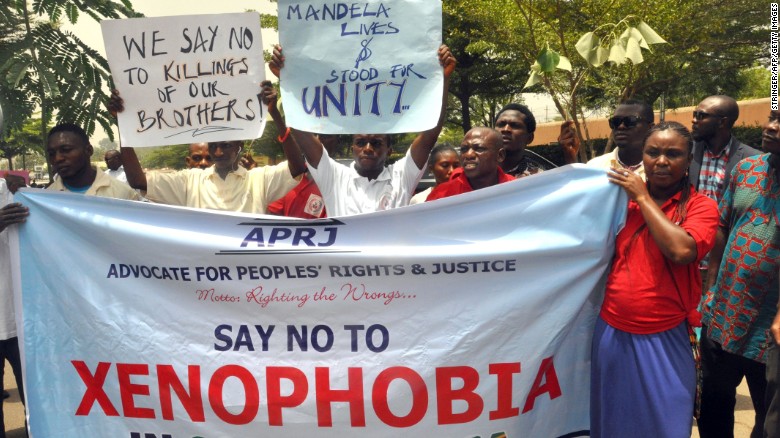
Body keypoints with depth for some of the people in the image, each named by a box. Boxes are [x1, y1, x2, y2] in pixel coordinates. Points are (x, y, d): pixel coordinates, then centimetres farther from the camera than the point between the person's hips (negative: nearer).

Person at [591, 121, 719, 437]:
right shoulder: (623, 198, 4)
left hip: (663, 339, -3)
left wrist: (643, 197, -16)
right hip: (612, 332, 3)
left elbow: (682, 250, -25)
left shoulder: (701, 206, -6)